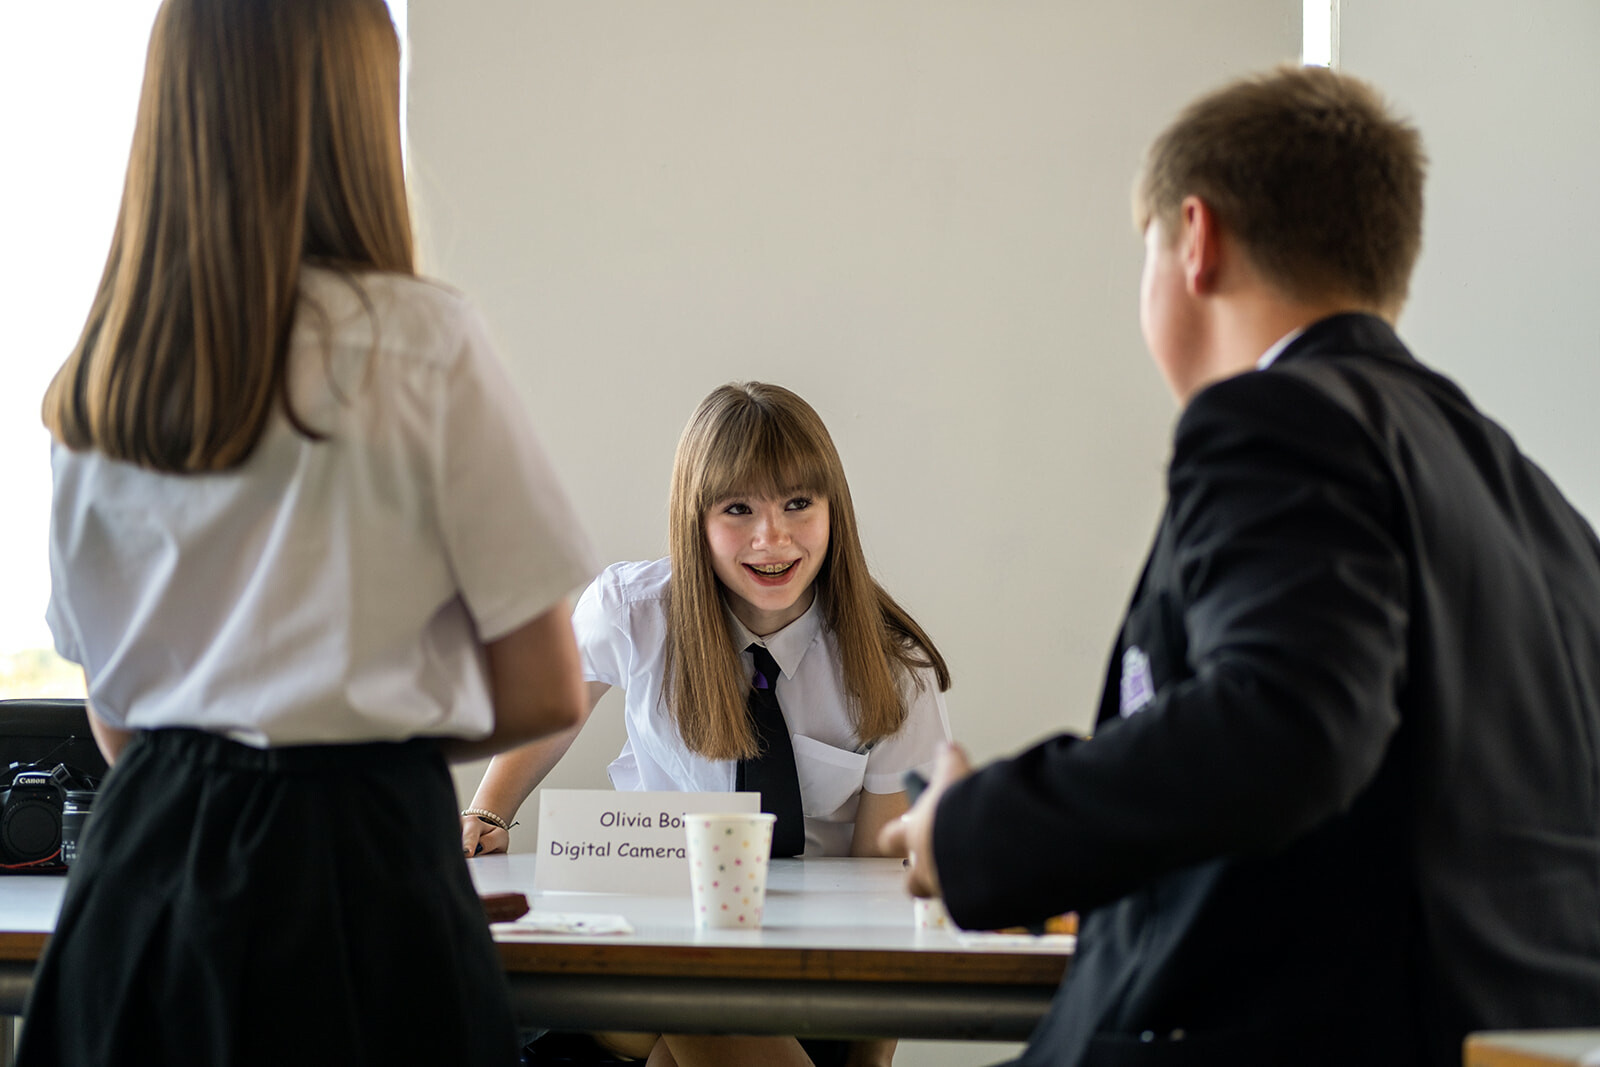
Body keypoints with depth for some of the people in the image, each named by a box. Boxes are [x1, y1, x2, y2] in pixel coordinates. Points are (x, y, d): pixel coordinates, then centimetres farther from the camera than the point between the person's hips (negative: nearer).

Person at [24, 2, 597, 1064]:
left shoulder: (88, 384, 5)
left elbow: (115, 717, 12)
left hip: (136, 868, 5)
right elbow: (545, 691, -4)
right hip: (354, 875, -5)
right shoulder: (423, 343, -9)